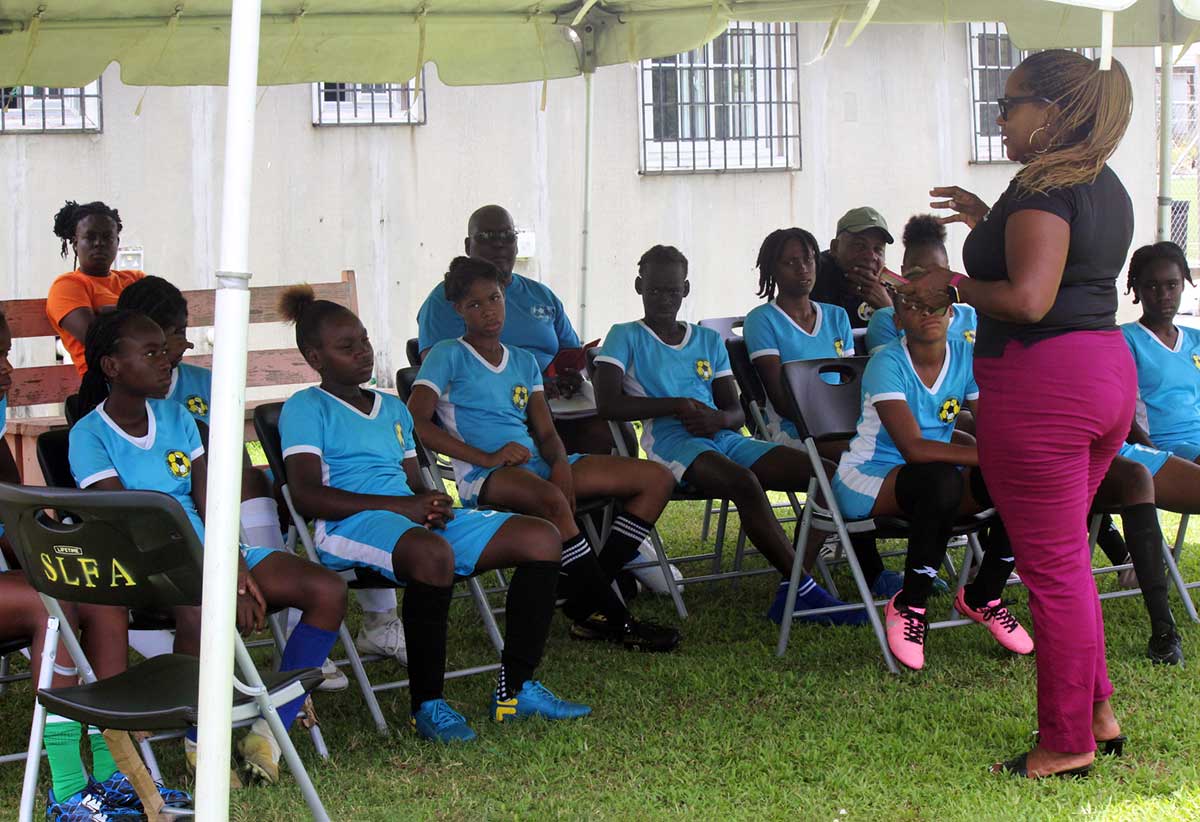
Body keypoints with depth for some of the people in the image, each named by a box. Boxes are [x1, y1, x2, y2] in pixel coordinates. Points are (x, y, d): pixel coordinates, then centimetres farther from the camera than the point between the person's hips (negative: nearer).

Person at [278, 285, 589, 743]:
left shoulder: (392, 408, 29)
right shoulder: (305, 408, 5)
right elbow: (306, 495, -9)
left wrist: (433, 504, -3)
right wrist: (402, 505, -15)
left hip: (418, 520, 8)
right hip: (349, 527, -8)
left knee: (540, 538, -8)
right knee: (433, 553, -42)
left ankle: (516, 689, -9)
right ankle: (427, 706, -30)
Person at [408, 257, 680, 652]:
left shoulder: (524, 361, 23)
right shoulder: (448, 356, 5)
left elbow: (546, 432, 16)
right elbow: (416, 423, -8)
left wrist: (561, 464, -9)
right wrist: (485, 457, -16)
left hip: (537, 462, 7)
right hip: (483, 473, -7)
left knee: (657, 479, -5)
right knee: (552, 500, -42)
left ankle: (586, 598, -15)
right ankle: (615, 619, -31)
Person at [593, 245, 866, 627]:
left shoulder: (709, 341, 24)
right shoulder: (626, 337, 10)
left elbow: (736, 411, 19)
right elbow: (608, 402, -5)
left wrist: (718, 417, -7)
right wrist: (677, 405, -9)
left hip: (725, 438, 6)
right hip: (671, 442, -6)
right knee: (745, 482, -38)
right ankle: (802, 588, -32)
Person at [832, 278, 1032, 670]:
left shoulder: (967, 358, -3)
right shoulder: (887, 365, -20)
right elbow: (914, 448, -31)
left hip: (935, 479, 6)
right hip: (866, 480, -6)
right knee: (941, 481, -38)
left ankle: (982, 596, 1)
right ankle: (909, 607, -19)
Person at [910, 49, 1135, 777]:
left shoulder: (1044, 186, -16)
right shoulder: (1106, 187, 14)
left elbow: (1028, 300, -25)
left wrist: (952, 288, -10)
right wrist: (993, 223, 24)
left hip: (1042, 382, -10)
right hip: (1107, 373, 10)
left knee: (1052, 565, -2)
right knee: (1066, 554, 21)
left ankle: (1068, 744, 6)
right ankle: (1096, 709, 27)